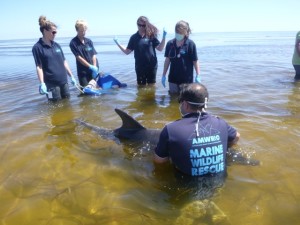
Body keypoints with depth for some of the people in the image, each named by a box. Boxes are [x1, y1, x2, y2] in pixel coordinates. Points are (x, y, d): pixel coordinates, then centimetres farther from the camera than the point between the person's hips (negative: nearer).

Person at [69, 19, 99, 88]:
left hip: (93, 70, 4)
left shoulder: (89, 41, 6)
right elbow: (79, 58, -11)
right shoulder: (73, 43, -6)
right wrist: (90, 67, -16)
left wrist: (95, 67, -13)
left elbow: (94, 55, 1)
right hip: (82, 72, -4)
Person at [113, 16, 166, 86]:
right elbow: (127, 51, 5)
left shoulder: (151, 36, -1)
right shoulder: (134, 37, 4)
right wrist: (118, 43, -3)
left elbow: (160, 48, -5)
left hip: (152, 66, -1)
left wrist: (164, 37, -17)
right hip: (140, 67, 1)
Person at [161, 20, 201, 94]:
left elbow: (195, 61, -7)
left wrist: (198, 76, -11)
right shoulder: (170, 44, 1)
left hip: (186, 78, -3)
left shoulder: (190, 44, -10)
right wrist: (164, 75, 8)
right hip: (173, 78, 4)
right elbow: (167, 60, 7)